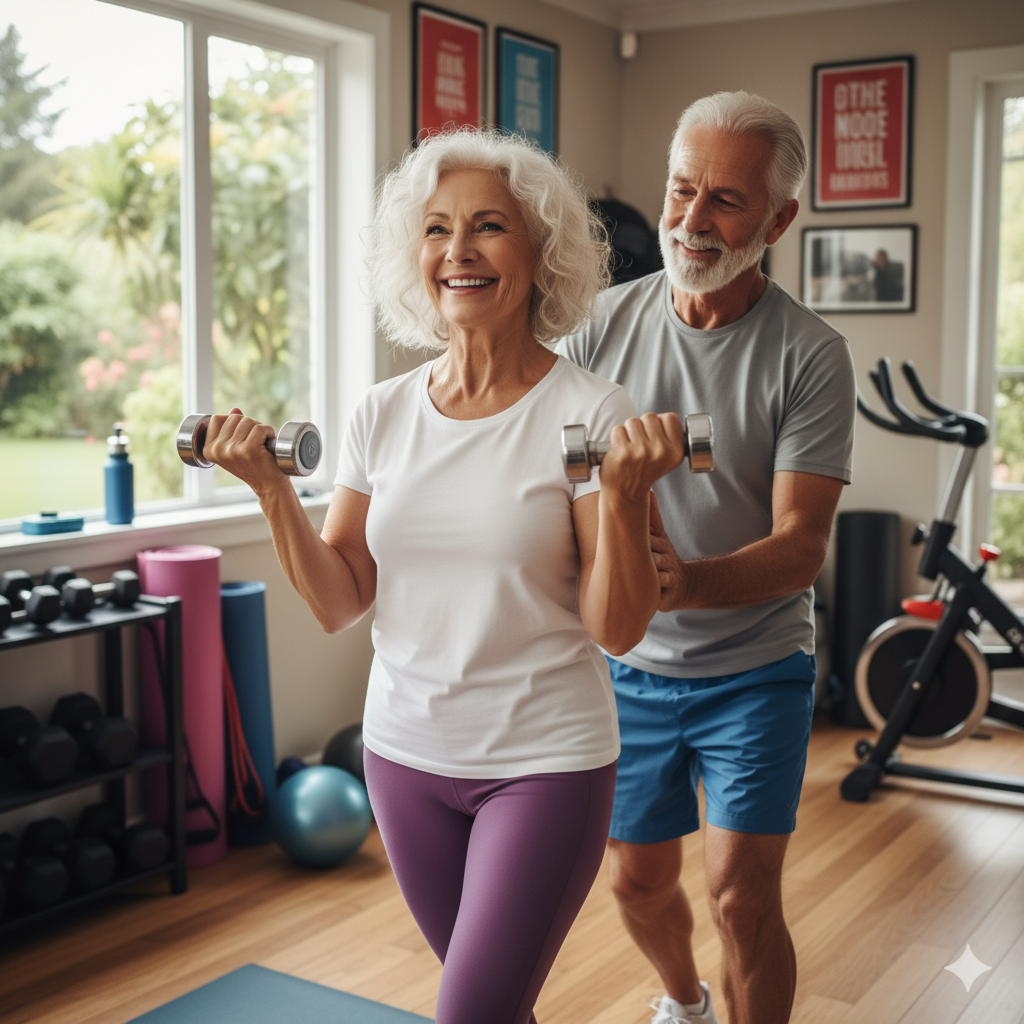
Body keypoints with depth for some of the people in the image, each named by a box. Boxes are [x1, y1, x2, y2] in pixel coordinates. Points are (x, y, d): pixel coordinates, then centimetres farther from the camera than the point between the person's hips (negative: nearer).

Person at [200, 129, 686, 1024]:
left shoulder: (590, 414, -12)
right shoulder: (384, 414, 0)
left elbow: (618, 631, -13)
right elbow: (339, 605, 2)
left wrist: (622, 494, -27)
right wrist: (272, 486, -9)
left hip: (545, 762, -4)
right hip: (406, 751, 5)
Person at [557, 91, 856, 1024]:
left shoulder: (810, 355, -13)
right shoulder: (602, 324, -5)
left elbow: (802, 543, -18)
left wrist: (691, 581, -38)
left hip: (755, 667, -3)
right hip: (630, 664, 3)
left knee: (742, 895, -9)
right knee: (639, 881, 16)